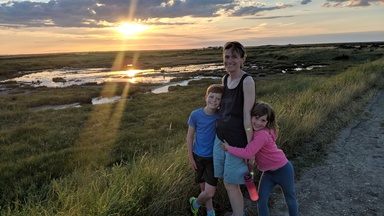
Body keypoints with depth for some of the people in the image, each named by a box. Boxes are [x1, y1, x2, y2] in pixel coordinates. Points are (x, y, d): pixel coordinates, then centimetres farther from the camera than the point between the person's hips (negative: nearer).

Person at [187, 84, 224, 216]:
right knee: (204, 189, 15)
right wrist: (191, 158, -2)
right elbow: (190, 137, -4)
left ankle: (195, 203, 29)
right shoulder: (195, 114, -13)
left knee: (210, 193, -4)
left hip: (214, 158, 0)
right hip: (198, 156, 1)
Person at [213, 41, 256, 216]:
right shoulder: (224, 79, 6)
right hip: (220, 138, 7)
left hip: (237, 142, -7)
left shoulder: (247, 81, -15)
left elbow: (247, 115, -18)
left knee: (231, 185, 4)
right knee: (227, 183, 16)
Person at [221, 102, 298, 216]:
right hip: (268, 172, 7)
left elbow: (247, 153, -39)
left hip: (283, 170, -7)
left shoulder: (263, 135, -35)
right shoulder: (252, 130, -10)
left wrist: (228, 148, -29)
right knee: (261, 200, 6)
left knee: (290, 199, 19)